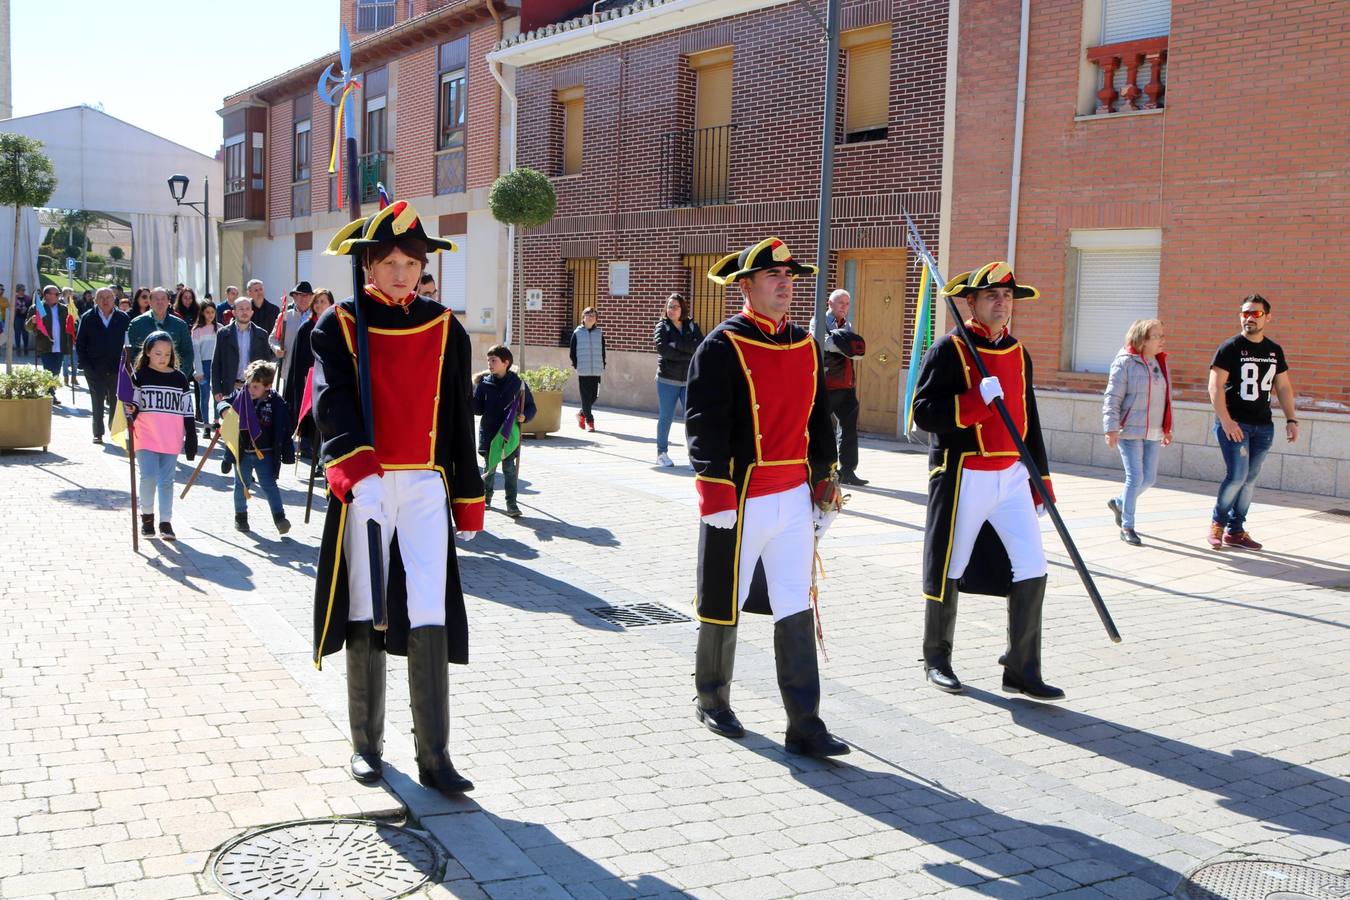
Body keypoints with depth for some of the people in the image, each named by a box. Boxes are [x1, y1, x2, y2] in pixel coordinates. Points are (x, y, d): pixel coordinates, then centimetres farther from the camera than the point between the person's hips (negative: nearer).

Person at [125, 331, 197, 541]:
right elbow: (133, 404, 3)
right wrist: (131, 413, -22)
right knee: (148, 478, -7)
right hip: (146, 437, -1)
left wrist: (191, 440, 7)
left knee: (166, 481, 5)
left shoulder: (180, 378, 7)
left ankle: (165, 522, 12)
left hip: (171, 440, 1)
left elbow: (187, 412, 9)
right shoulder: (140, 376, 2)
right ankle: (147, 515, 15)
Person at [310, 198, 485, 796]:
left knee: (429, 617, -6)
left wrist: (469, 499, 11)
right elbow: (332, 402, -16)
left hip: (426, 486, 1)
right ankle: (366, 745, 20)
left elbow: (459, 420, 11)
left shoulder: (445, 329, 8)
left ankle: (434, 756, -1)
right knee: (366, 616, 6)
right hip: (363, 487, -1)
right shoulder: (337, 327, 1)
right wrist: (357, 468, -33)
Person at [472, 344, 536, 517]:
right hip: (488, 433, 1)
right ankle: (485, 498, 30)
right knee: (489, 468, 12)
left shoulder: (518, 384, -3)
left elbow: (531, 406, 5)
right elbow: (477, 409, -1)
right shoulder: (484, 384, 0)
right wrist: (474, 389, -14)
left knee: (510, 469, 0)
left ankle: (511, 504, 5)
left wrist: (524, 416, -14)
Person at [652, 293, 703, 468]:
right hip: (667, 380, -2)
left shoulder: (692, 326, 7)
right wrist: (688, 355, -14)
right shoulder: (662, 326, 0)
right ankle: (662, 453, 18)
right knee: (666, 417, 6)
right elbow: (662, 348, -18)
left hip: (689, 380, 2)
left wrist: (678, 345, -16)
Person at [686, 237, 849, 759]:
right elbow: (705, 425, -15)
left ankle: (805, 727, 6)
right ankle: (711, 700, 31)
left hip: (795, 499, 5)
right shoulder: (721, 348, -10)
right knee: (724, 606, 10)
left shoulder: (806, 347, 10)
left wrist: (824, 484, 15)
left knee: (797, 611, 3)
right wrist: (716, 495, -20)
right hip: (739, 500, -5)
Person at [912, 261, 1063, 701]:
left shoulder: (1018, 352, 12)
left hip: (1011, 477, 6)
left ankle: (1022, 670, 8)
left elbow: (1028, 419, 18)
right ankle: (936, 660, 26)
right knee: (948, 573, 7)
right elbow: (924, 413, -15)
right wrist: (977, 399, -25)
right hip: (963, 478, -6)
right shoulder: (948, 349, -8)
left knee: (1032, 569, -1)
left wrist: (1041, 477, 17)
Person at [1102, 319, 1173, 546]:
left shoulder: (1161, 362, 11)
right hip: (1129, 431, -7)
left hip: (1152, 433, 7)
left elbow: (1165, 398, 19)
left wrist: (1167, 428, 20)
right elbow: (1112, 398, -12)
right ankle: (1126, 527, 4)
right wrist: (1111, 429, -19)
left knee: (1149, 478, 9)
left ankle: (1118, 503, 35)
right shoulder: (1125, 363, -10)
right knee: (1135, 478, -7)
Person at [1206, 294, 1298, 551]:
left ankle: (1235, 531, 15)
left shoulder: (1275, 351, 12)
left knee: (1250, 479, 6)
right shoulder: (1230, 347, -5)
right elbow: (1215, 387, -10)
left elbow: (1283, 387, 18)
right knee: (1237, 475, -13)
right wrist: (1226, 421, -18)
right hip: (1234, 424, -5)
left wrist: (1291, 419, 8)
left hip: (1263, 426, 5)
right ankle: (1217, 522, 8)